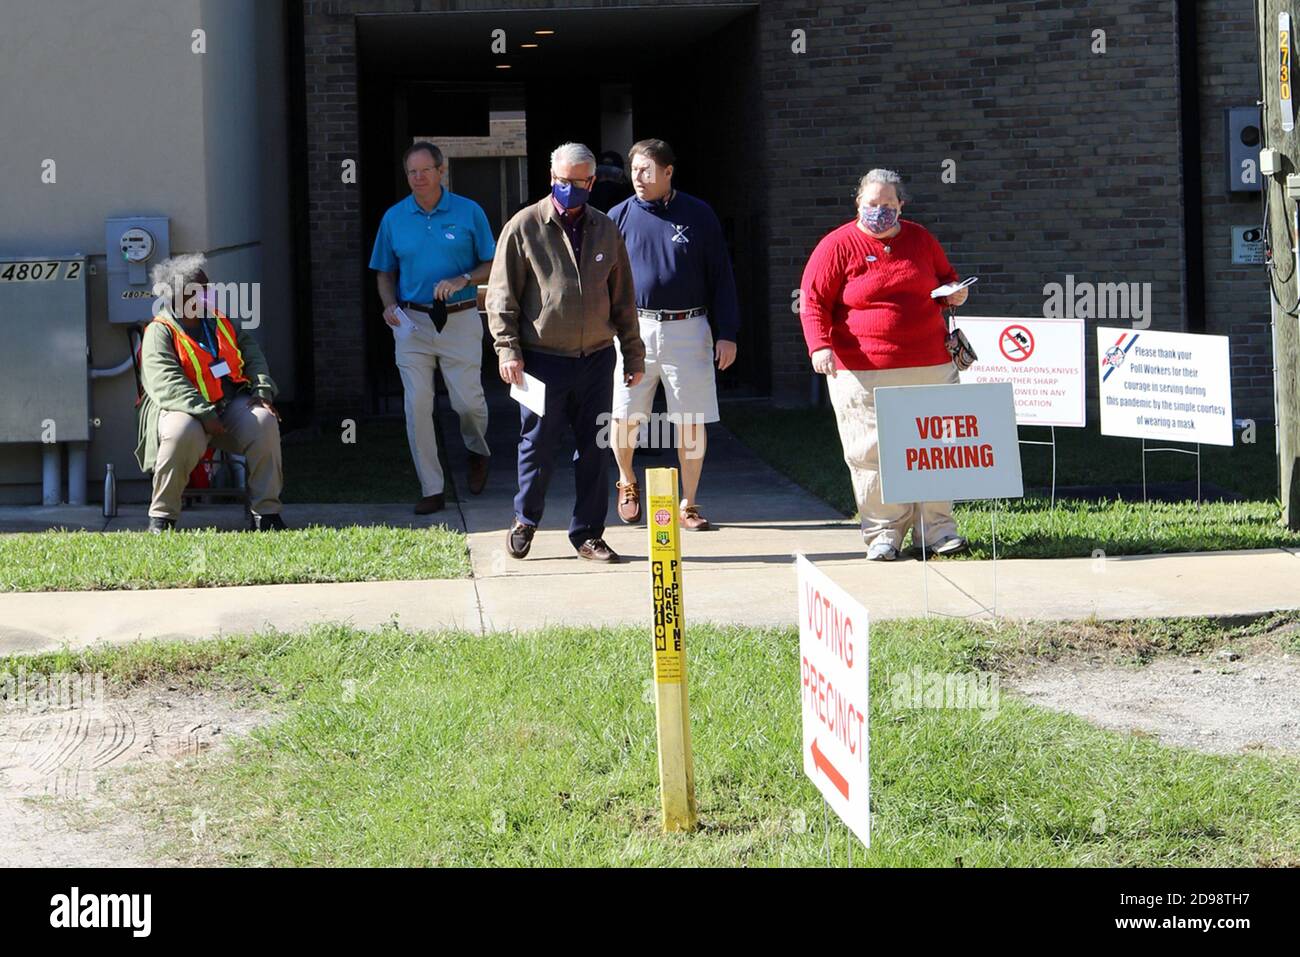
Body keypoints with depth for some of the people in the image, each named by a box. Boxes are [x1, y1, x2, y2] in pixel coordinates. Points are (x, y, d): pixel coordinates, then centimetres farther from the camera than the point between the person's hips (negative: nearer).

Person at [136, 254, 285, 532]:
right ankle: (162, 516, -21)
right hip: (185, 410, -5)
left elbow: (252, 354, 17)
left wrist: (262, 391, -2)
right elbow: (166, 384, -20)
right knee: (183, 432, -39)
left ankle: (266, 512, -15)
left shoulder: (221, 323, 15)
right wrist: (205, 414, -29)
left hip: (230, 405, 5)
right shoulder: (159, 333, -7)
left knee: (264, 421, -23)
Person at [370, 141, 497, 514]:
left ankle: (477, 451, 34)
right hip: (413, 322, 2)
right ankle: (432, 489, 3)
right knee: (417, 406, -4)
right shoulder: (394, 218, 6)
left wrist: (462, 280, -15)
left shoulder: (469, 212, 0)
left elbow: (491, 265, 3)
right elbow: (385, 271, 14)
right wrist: (390, 304, -5)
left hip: (460, 320, -2)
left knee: (468, 400, -1)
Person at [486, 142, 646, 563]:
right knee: (538, 446, 2)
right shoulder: (524, 227, -1)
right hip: (543, 359, -3)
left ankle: (587, 534, 15)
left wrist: (633, 353, 14)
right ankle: (525, 520, 24)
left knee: (594, 449, 5)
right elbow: (501, 295, -1)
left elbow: (623, 299, 16)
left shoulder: (606, 230, 10)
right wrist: (508, 349, -9)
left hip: (596, 359, 3)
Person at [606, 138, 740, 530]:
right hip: (634, 329, 1)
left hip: (687, 331, 0)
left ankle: (688, 505, 15)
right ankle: (627, 483, 30)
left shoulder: (697, 215, 2)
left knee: (692, 423, 2)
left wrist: (727, 333, 1)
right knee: (624, 418, 2)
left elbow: (720, 276, 5)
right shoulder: (619, 216, 4)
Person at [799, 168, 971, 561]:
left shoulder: (920, 239, 14)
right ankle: (883, 533, 4)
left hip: (929, 366, 4)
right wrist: (820, 345, -16)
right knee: (873, 454, -4)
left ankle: (937, 528, 13)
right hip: (864, 373, -4)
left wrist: (953, 293, 4)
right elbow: (813, 302, -2)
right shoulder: (837, 246, 1)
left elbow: (945, 277, 28)